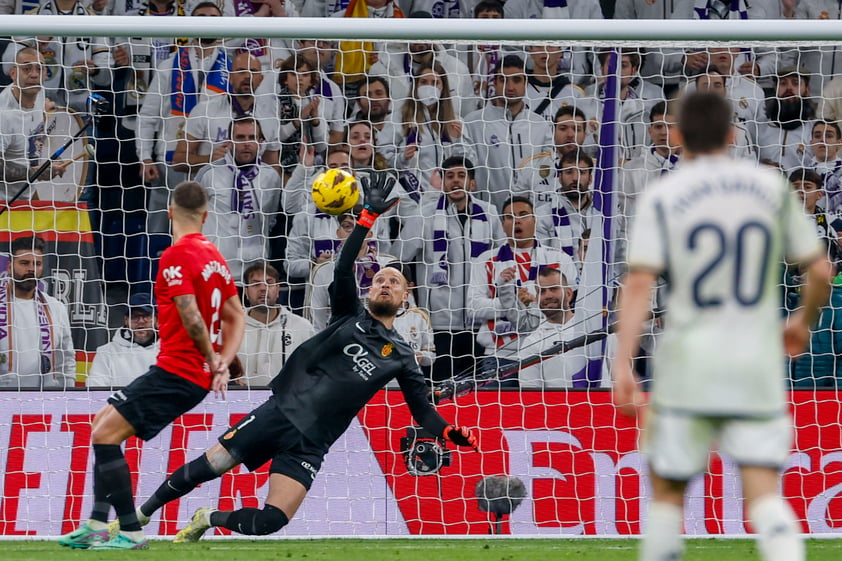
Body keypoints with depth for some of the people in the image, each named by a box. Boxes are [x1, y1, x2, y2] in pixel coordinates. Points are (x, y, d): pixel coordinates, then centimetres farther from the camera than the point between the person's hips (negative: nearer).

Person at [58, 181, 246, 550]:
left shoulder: (176, 256, -14)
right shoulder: (213, 256, 14)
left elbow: (192, 318, -21)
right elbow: (236, 316, 18)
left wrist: (213, 361, -8)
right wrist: (222, 363, 8)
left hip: (177, 372, -10)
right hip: (200, 374, 10)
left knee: (106, 435, -11)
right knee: (104, 424, 16)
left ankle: (130, 532, -11)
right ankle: (97, 525, 15)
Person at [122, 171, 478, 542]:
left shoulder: (400, 356, 13)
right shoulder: (350, 315, 10)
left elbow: (422, 410, 12)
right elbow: (344, 269, -5)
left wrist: (451, 432, -8)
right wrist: (369, 215, -15)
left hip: (311, 442, 0)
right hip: (280, 412, 0)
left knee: (271, 522, -14)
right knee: (208, 467, -7)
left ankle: (208, 520, 14)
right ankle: (140, 514, 15)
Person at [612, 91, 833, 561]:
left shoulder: (663, 196, -2)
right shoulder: (772, 188, 5)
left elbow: (640, 283, -12)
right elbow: (820, 271, 7)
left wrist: (623, 364, -14)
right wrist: (804, 323, 26)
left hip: (689, 367, -1)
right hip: (759, 369, 1)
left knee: (667, 491, 13)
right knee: (764, 494, -3)